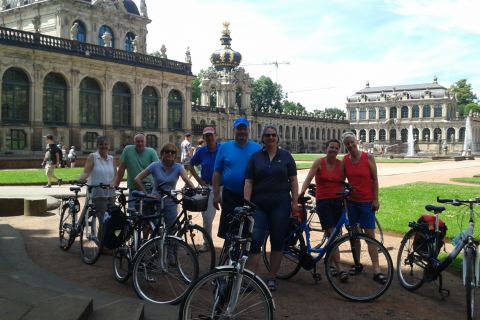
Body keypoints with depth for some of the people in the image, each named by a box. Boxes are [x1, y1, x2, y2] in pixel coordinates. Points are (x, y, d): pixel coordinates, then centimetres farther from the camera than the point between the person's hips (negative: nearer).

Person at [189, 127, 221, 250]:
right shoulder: (201, 151, 3)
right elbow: (191, 165, 17)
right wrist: (198, 179, 7)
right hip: (208, 187, 2)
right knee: (207, 217, 6)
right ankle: (207, 242, 22)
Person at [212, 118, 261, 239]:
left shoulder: (257, 148, 1)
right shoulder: (224, 147, 3)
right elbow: (217, 173, 3)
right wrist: (216, 195, -1)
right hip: (230, 196, 0)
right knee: (228, 230, 7)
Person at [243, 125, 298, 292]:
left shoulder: (286, 156, 6)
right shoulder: (255, 157, 7)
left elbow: (293, 180, 5)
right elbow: (248, 182, 2)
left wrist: (295, 201, -3)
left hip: (280, 205, 0)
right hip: (259, 205, 0)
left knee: (277, 242, 6)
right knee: (255, 240, -7)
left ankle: (272, 278, 17)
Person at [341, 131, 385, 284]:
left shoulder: (368, 157, -5)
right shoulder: (344, 160, 2)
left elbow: (375, 179, -4)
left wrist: (376, 200, -7)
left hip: (367, 201, -3)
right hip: (351, 201, 3)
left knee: (370, 234, -7)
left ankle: (376, 270, -6)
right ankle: (357, 264, 20)